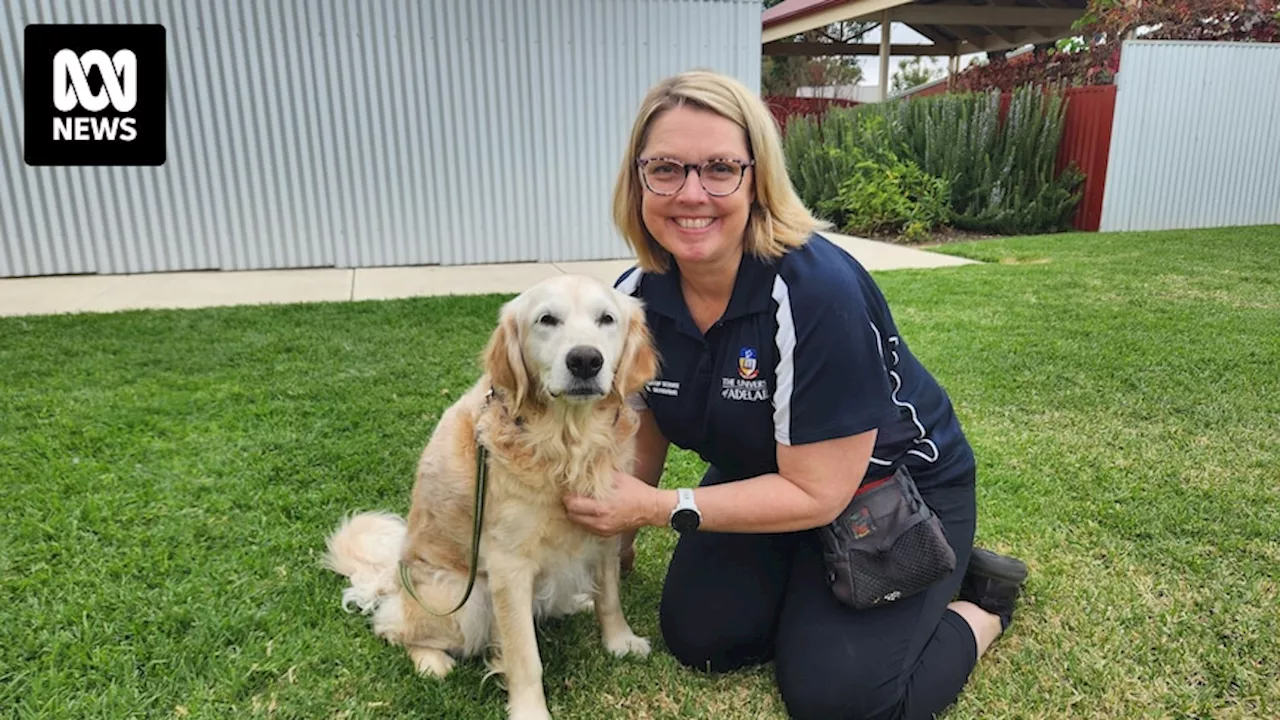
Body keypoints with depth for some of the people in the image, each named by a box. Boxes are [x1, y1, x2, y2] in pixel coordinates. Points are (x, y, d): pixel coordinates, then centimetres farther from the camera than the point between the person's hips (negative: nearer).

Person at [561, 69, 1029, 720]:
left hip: (892, 486, -5)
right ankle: (808, 590, 21)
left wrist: (664, 509, -26)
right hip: (764, 477, 6)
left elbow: (816, 493, -27)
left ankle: (976, 605, 12)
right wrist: (617, 534, 9)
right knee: (696, 638, -5)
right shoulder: (635, 297, -14)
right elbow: (644, 432, 3)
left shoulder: (817, 292, -34)